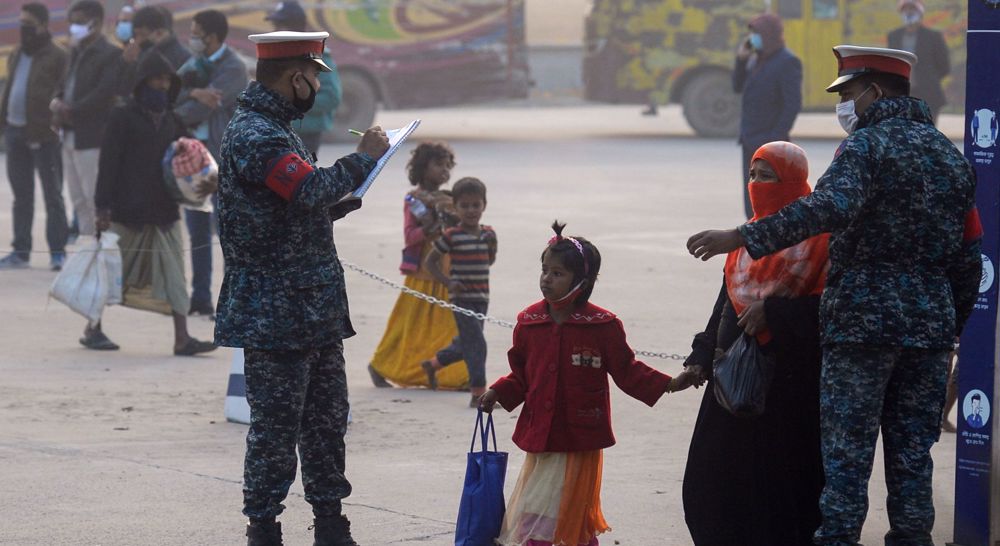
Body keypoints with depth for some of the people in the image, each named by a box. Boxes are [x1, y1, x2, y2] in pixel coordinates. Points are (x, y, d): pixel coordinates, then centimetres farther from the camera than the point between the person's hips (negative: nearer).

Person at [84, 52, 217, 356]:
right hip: (127, 211, -5)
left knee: (174, 274, -2)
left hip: (163, 211, 5)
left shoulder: (171, 121, 10)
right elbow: (108, 163, -9)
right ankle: (93, 329, 19)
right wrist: (103, 206, -14)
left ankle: (182, 339, -4)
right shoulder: (124, 117, -5)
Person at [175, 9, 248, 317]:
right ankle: (200, 297, 18)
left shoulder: (233, 69, -12)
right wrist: (194, 93, -20)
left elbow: (200, 109, -19)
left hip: (222, 156, -8)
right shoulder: (195, 64, 12)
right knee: (198, 232, 11)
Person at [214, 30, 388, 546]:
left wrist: (336, 205, 9)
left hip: (315, 309, 10)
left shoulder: (273, 128, 17)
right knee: (276, 426, -4)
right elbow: (310, 189, -27)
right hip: (275, 315, -10)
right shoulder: (252, 135, -17)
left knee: (327, 420, 14)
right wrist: (363, 158, -13)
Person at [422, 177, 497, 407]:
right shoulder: (451, 236, -10)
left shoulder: (487, 233, 6)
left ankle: (432, 365, 43)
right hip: (461, 298, -7)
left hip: (481, 298, 7)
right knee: (476, 343, -13)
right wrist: (448, 282, -13)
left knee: (466, 344, 19)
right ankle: (478, 393, -10)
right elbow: (429, 261, -3)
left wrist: (492, 247, -2)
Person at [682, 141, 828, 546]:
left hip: (790, 379, -7)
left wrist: (772, 311, -18)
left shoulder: (818, 236, -6)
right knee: (712, 474, 5)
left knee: (779, 475, -4)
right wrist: (703, 355, 12)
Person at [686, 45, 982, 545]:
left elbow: (831, 207, -27)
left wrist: (742, 237, -30)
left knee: (847, 448, -3)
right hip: (931, 323, 6)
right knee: (912, 450, 10)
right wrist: (951, 328, 23)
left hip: (864, 316, -6)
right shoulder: (950, 153, 15)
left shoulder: (867, 144, -8)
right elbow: (968, 253, 16)